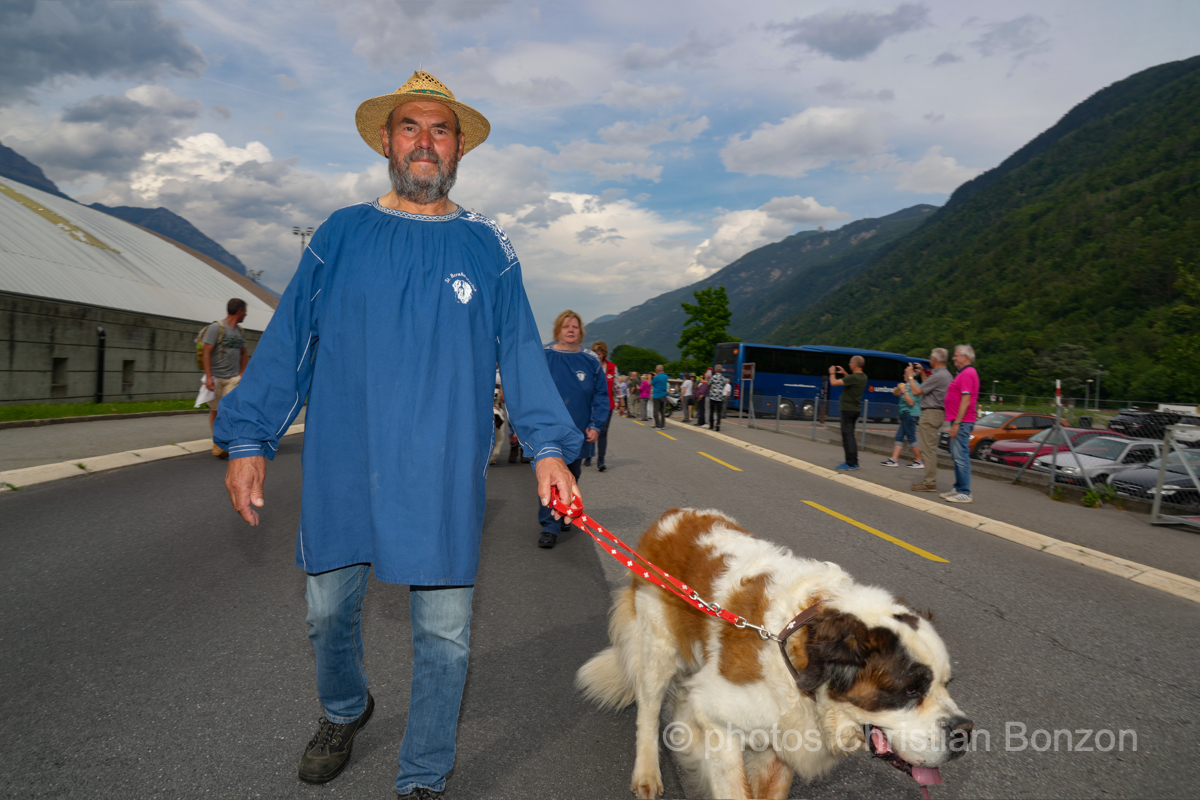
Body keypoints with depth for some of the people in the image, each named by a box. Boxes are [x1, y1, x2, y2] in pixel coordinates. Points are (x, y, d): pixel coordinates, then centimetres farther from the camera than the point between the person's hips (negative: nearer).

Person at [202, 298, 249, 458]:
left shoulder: (240, 331, 14)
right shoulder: (216, 328, -5)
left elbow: (244, 353, 25)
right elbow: (206, 352, -9)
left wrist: (242, 373, 18)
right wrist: (208, 377, -15)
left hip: (233, 378, 4)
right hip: (216, 377, -4)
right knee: (215, 410, 5)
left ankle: (219, 445, -13)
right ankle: (217, 441, 18)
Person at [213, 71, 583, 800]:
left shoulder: (488, 247, 5)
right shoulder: (340, 234, 7)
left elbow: (522, 353, 3)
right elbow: (287, 342, 6)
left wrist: (549, 446, -6)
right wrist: (249, 439, 0)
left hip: (444, 474, -1)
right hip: (343, 467, 2)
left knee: (444, 633, 6)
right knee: (329, 611, 16)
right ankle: (346, 711, 48)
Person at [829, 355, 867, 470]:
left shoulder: (853, 378, -22)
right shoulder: (863, 377, 6)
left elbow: (833, 383, -20)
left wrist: (832, 373, -2)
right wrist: (844, 373, 25)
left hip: (848, 409, -9)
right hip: (856, 409, 9)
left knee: (847, 435, -7)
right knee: (850, 435, 17)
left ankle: (850, 464, -8)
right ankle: (854, 462, 21)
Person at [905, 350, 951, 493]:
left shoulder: (938, 376, -19)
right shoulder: (945, 374, 14)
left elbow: (916, 391, -16)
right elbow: (927, 387, 23)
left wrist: (910, 376, -2)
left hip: (931, 413, -11)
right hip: (936, 413, 11)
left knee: (929, 449, -8)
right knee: (930, 449, 16)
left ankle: (930, 483, -7)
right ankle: (929, 479, 21)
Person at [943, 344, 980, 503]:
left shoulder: (968, 374, -14)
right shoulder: (963, 373, 19)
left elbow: (965, 401, -21)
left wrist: (957, 423, -22)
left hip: (961, 422, -11)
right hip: (958, 421, 11)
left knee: (961, 457, -10)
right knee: (957, 456, 14)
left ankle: (965, 493, -8)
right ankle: (958, 488, 20)